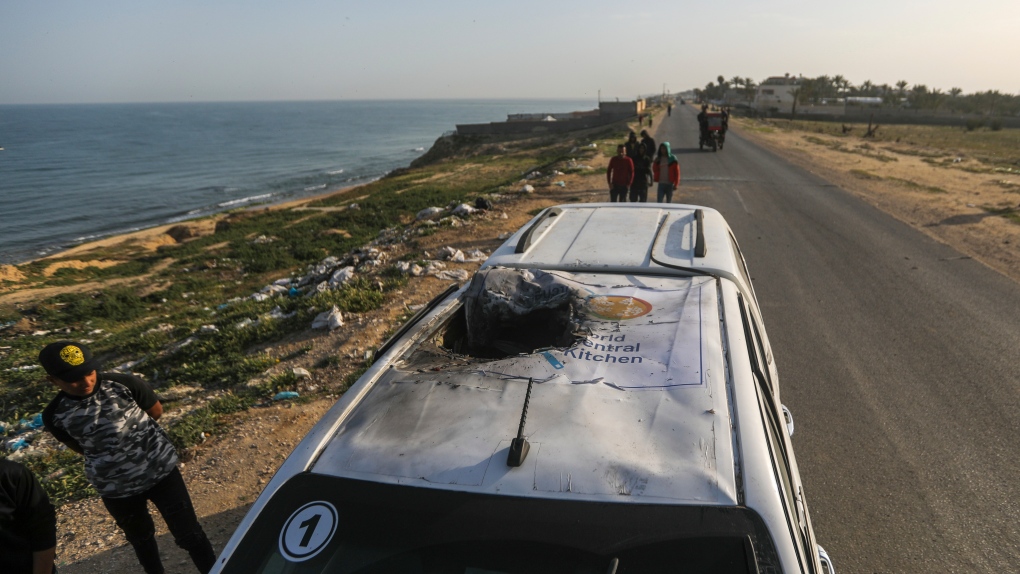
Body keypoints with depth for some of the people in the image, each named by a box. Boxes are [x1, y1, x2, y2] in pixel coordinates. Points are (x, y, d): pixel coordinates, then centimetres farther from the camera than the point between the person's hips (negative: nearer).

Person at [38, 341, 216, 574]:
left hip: (161, 472, -2)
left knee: (189, 534, 9)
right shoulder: (55, 416, -14)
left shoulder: (125, 384, -21)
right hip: (116, 490, 2)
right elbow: (81, 448, 5)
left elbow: (156, 411, -2)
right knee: (141, 539, 27)